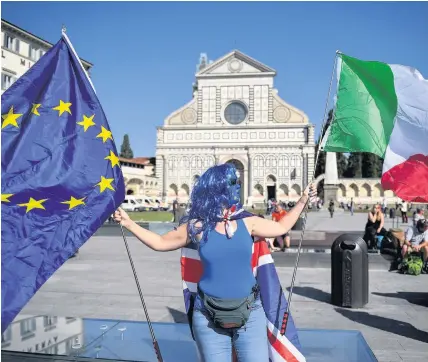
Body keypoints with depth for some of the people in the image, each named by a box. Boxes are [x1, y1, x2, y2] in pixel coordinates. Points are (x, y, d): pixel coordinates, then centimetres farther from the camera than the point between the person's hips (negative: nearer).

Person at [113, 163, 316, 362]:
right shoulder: (197, 226, -5)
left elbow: (281, 228, 16)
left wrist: (302, 201, 18)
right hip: (209, 317, -1)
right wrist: (128, 223, 1)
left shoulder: (247, 222, 2)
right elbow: (161, 243, 5)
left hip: (250, 313, 2)